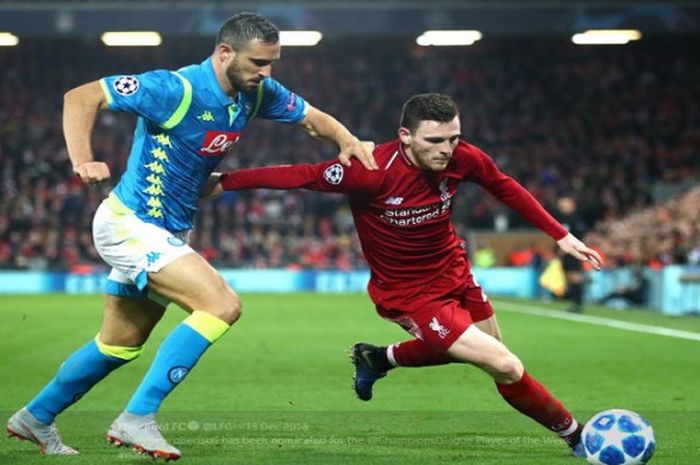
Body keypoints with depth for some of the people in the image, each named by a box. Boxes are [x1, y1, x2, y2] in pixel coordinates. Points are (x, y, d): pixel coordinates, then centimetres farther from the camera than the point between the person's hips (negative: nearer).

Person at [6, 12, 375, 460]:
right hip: (130, 225, -9)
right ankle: (137, 418, -16)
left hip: (166, 233, 9)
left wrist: (347, 140, -10)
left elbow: (312, 117, 11)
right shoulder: (175, 89, -23)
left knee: (120, 346, 20)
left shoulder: (258, 93, -2)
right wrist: (83, 162, -33)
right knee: (222, 305, -21)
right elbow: (80, 97, -20)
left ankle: (36, 417, 39)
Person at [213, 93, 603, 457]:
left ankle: (380, 358, 42)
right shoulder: (374, 171, -32)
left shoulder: (462, 158, -17)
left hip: (454, 271, 7)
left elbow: (506, 188, 2)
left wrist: (560, 234, 2)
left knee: (481, 347, 28)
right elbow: (300, 175, -26)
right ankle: (574, 434, 13)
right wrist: (225, 182, -25)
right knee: (507, 367, -12)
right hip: (410, 293, -7)